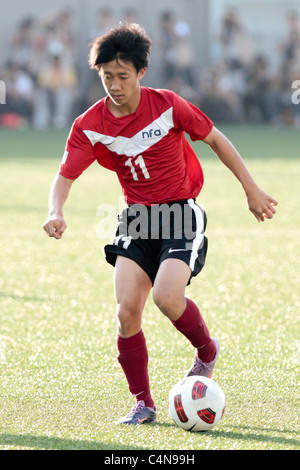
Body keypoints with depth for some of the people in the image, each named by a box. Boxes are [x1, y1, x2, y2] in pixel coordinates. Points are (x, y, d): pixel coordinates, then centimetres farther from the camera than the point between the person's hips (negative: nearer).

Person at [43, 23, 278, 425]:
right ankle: (143, 404, 3)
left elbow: (215, 139, 3)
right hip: (137, 219, 3)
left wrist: (251, 189, 6)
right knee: (127, 310, -12)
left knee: (167, 297, -24)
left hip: (181, 213, -3)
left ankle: (207, 351, 9)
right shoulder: (90, 126, -5)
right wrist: (56, 213, -31)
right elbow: (65, 176, -9)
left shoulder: (167, 106, -10)